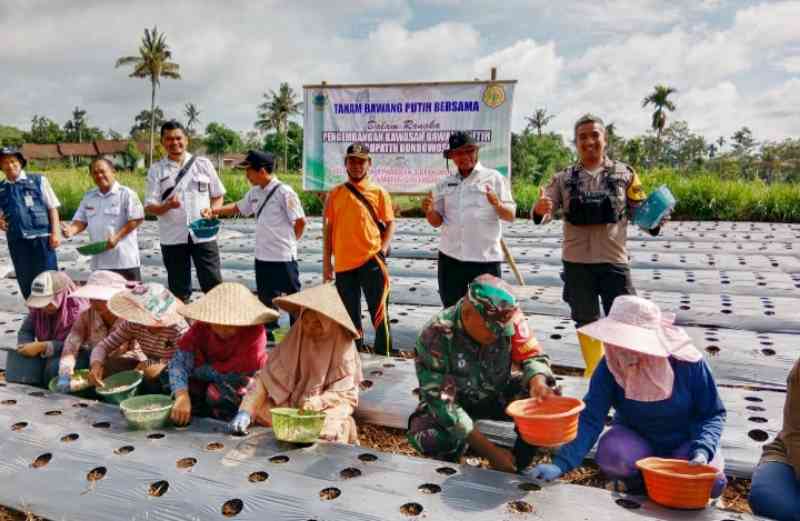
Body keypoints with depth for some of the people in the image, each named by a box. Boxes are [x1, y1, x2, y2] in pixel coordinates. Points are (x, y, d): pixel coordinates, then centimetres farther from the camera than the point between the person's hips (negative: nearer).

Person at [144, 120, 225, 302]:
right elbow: (149, 206, -1)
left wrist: (212, 210, -8)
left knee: (214, 285, 1)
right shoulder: (156, 170, 4)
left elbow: (218, 195, 13)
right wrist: (167, 206, -22)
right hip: (173, 239, 0)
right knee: (179, 291, 9)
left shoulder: (203, 164, 6)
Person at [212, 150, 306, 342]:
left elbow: (300, 221, -14)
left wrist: (289, 241, -1)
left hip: (284, 257, -7)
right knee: (266, 298, 16)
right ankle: (268, 335, 30)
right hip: (262, 256, 7)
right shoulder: (255, 193, 8)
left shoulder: (284, 192, -15)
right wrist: (215, 211, 11)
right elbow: (238, 208, 23)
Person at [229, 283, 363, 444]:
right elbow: (267, 377, -10)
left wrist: (318, 403, -30)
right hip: (290, 403, 4)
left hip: (329, 408, -3)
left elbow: (345, 393, -12)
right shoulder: (294, 338, -6)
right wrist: (246, 410, -24)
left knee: (326, 430, -34)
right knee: (257, 410, -19)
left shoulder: (342, 346, -13)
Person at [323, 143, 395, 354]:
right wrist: (326, 261, 6)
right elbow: (328, 228, 10)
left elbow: (390, 224, 3)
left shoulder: (379, 192, 2)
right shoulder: (335, 193, 8)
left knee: (379, 313, 0)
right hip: (343, 264, 3)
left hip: (371, 262, -2)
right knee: (350, 316, 12)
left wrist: (382, 251, -11)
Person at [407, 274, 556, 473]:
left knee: (547, 398, -22)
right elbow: (441, 401, -31)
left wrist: (537, 381, -38)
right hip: (456, 401, -3)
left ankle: (518, 468, -1)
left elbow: (532, 356, -12)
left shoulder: (509, 318, -25)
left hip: (499, 394, 3)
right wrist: (490, 451, -33)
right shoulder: (436, 335, -32)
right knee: (427, 438, -32)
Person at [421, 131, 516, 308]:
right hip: (450, 258, 3)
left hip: (486, 259, -3)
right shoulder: (444, 183, 11)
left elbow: (510, 216, -2)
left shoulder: (494, 178, 2)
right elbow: (437, 222, 13)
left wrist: (498, 205, -23)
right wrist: (429, 210, -9)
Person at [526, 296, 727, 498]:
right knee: (611, 454, -32)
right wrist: (561, 464, -34)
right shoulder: (610, 366, -20)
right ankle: (638, 479, 4)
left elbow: (713, 414, -10)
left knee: (711, 483, -27)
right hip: (636, 440, 0)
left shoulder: (688, 363, -22)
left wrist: (702, 450, -29)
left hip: (684, 443, 0)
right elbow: (590, 419, -24)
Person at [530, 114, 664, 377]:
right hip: (576, 262, 1)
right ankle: (594, 371, 33)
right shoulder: (564, 178, 2)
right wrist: (539, 209, -27)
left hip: (613, 260, -1)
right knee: (585, 321, 15)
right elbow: (543, 215, -4)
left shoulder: (624, 174, 1)